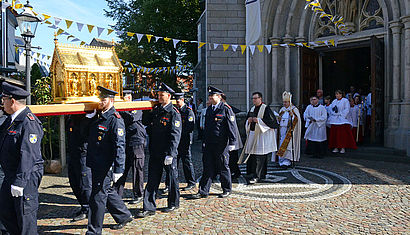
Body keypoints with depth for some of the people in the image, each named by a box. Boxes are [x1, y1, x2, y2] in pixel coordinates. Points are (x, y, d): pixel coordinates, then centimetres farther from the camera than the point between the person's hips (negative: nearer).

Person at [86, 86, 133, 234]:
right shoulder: (97, 117, 12)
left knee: (98, 197, -1)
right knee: (108, 192, 20)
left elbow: (119, 146, -20)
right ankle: (124, 216, 37)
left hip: (105, 166, -9)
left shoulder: (115, 120, -14)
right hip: (96, 164, 9)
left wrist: (118, 169, -23)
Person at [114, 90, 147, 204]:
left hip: (136, 144, -5)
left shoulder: (137, 109, -3)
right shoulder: (122, 110, 14)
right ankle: (117, 194, 10)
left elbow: (132, 118, -22)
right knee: (122, 170, 5)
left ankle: (138, 195, 14)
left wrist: (119, 111, -21)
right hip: (124, 144, 5)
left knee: (137, 170, 3)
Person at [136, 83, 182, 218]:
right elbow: (145, 122, 20)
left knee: (172, 179, 9)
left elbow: (175, 136, -15)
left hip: (168, 153, -6)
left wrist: (170, 154, -21)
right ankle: (149, 208, 10)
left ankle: (174, 204, 27)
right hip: (155, 153, 6)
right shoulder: (156, 110, 11)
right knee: (152, 180, 5)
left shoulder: (174, 113, -9)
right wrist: (147, 111, 8)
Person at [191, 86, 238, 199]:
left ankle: (227, 190, 20)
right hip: (209, 143, 6)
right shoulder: (209, 109, 13)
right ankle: (203, 191, 9)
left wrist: (232, 143, -12)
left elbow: (232, 127, -9)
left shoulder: (226, 109, -7)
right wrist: (205, 141, 19)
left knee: (223, 167, 5)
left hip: (221, 144, -6)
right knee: (207, 167, 6)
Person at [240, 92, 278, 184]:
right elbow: (247, 120, 23)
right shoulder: (252, 109, 15)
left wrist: (259, 120, -19)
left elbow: (272, 121, -14)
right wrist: (249, 120, -1)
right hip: (253, 134, 8)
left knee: (259, 157, -9)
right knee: (254, 156, 11)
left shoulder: (266, 108, -7)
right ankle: (262, 175, 23)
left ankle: (257, 176, -7)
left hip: (262, 135, -8)